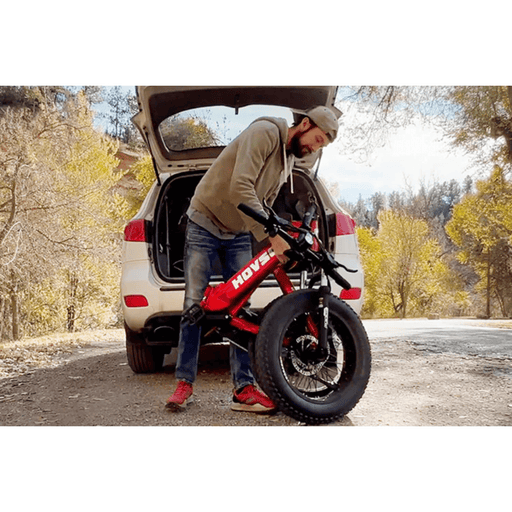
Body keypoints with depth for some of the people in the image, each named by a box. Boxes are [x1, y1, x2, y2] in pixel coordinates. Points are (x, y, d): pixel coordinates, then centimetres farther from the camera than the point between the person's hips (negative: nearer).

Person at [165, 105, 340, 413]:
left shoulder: (290, 160, 8)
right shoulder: (265, 133, -20)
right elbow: (240, 187, -33)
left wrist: (279, 246, 2)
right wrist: (271, 235, -36)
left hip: (239, 235, 7)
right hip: (205, 223, -7)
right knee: (194, 303, -5)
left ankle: (244, 388, -1)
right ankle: (185, 382, 5)